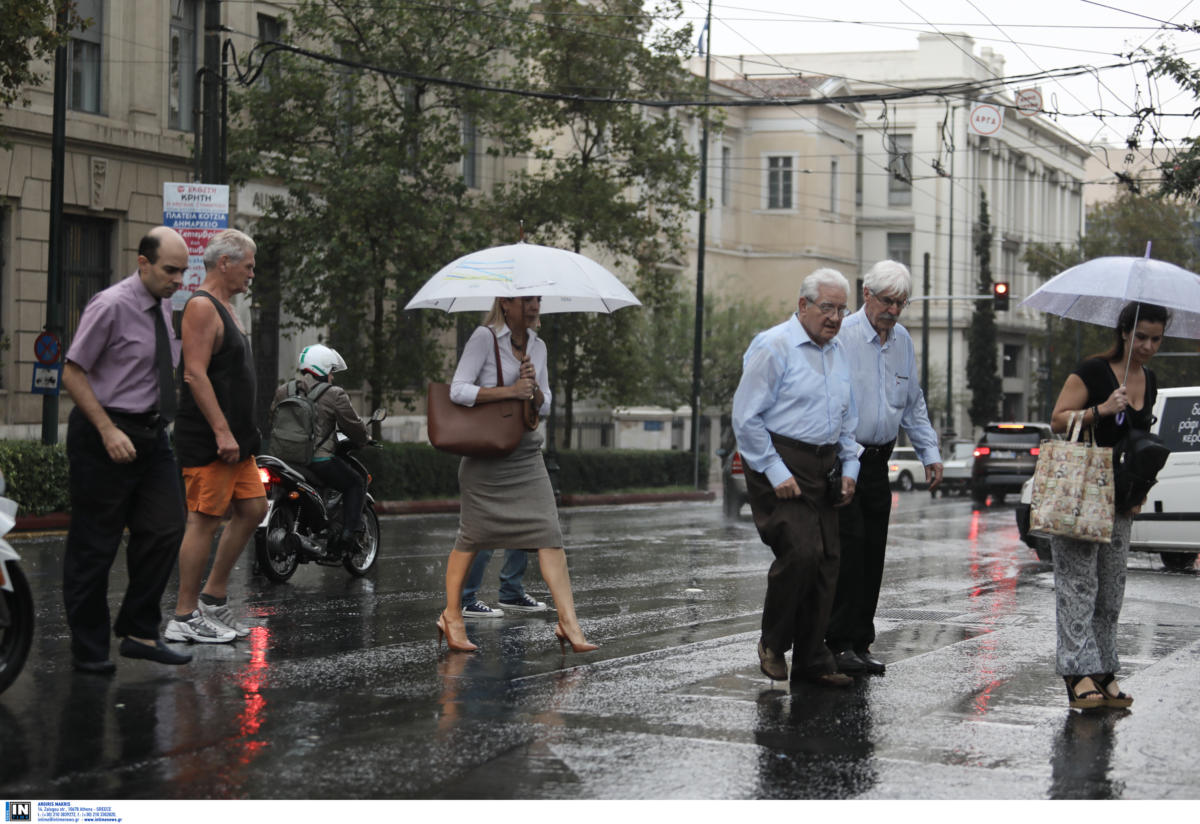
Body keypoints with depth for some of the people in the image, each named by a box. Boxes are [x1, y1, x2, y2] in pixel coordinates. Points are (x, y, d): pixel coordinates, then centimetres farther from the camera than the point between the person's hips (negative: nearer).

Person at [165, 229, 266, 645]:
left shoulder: (225, 306, 19)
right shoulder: (202, 306, -13)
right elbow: (195, 374, -21)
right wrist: (222, 432, -24)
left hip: (234, 437, 10)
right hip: (207, 438, -10)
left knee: (252, 509, 12)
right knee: (203, 520, -7)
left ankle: (214, 597, 20)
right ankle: (185, 618, -2)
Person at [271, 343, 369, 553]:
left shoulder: (283, 392, 11)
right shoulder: (334, 395, -4)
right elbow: (353, 426, 2)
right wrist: (364, 438, 24)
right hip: (319, 460, -5)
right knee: (356, 483, 14)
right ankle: (347, 532, 0)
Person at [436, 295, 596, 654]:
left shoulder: (537, 346, 11)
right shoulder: (484, 338, -7)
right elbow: (458, 390, -15)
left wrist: (534, 388, -5)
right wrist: (509, 390, -20)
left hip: (527, 453, 5)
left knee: (548, 532, -7)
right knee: (473, 535, 2)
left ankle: (568, 622, -11)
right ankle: (452, 615, 18)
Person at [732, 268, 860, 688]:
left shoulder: (838, 353, 16)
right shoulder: (774, 347, -8)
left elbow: (848, 418, 27)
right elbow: (746, 417, -11)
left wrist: (849, 467, 14)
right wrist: (775, 473, -15)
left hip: (823, 468, 7)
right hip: (779, 463, -7)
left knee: (826, 561, 3)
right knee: (800, 552, -19)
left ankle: (812, 660, 13)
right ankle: (773, 644, 2)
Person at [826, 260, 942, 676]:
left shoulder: (902, 340, 13)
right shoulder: (841, 336, -10)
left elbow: (913, 403, 22)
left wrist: (930, 453, 16)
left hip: (878, 460, 7)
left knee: (873, 552, 5)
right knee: (849, 545, -11)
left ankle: (859, 643, 10)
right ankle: (836, 642, -6)